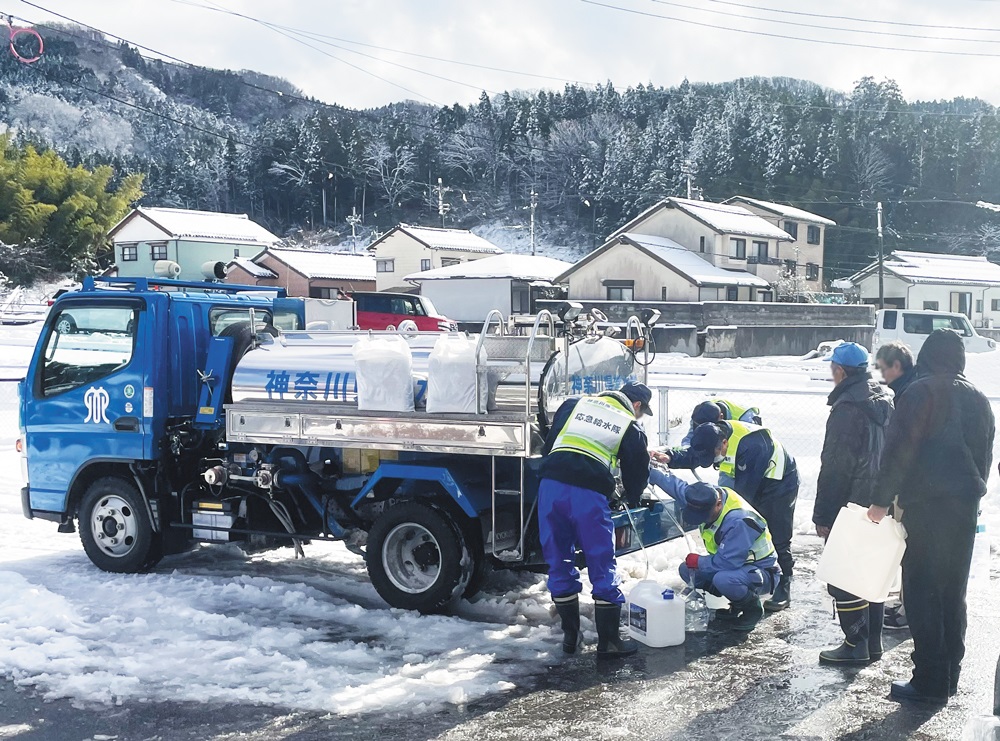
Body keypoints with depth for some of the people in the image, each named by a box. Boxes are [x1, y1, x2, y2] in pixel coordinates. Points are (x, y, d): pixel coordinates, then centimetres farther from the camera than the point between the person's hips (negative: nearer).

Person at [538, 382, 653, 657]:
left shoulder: (575, 404, 23)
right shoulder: (632, 429, 14)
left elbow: (548, 445, 24)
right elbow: (637, 475, 21)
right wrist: (632, 500, 42)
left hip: (550, 484, 3)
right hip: (589, 494, -3)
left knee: (559, 564, 14)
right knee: (602, 567, 8)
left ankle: (570, 635, 22)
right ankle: (608, 641, 12)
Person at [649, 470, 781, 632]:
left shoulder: (738, 521, -36)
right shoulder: (704, 499, -10)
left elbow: (726, 563, -35)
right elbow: (676, 486, 9)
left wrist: (698, 562, -19)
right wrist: (650, 472, 15)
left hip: (762, 572, -9)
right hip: (736, 563, 9)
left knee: (723, 580, -38)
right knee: (686, 570, 2)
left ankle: (753, 608, -5)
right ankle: (737, 606, 12)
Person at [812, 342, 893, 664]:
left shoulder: (846, 408, -20)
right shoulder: (884, 402, 9)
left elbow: (834, 467, -19)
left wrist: (822, 515, -15)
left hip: (849, 506, -9)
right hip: (878, 505, 9)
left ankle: (856, 644, 3)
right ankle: (873, 642, 24)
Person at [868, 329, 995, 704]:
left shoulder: (921, 392, -9)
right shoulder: (977, 398, 11)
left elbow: (900, 450, -15)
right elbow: (985, 454, 17)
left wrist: (881, 499, -11)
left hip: (926, 504, -7)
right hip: (965, 504, 7)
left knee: (922, 591, -2)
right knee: (953, 592, 14)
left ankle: (929, 682, -2)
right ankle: (949, 676, 21)